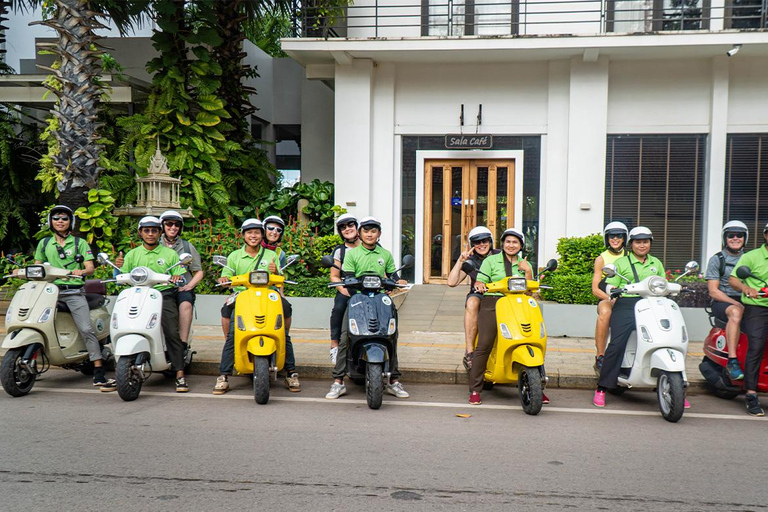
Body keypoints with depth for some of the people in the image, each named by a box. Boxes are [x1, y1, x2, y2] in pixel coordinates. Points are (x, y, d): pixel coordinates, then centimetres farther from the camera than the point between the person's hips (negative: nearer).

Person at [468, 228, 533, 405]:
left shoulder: (525, 265, 21)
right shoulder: (490, 261, 12)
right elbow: (480, 281, 4)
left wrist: (528, 273, 1)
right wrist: (480, 285, -18)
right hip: (492, 303, -3)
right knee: (484, 345, -15)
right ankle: (474, 390, -9)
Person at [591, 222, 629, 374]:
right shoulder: (601, 259, 8)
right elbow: (595, 289, 1)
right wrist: (611, 298, -17)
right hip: (606, 299, -2)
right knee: (605, 312, -38)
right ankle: (599, 357, -32)